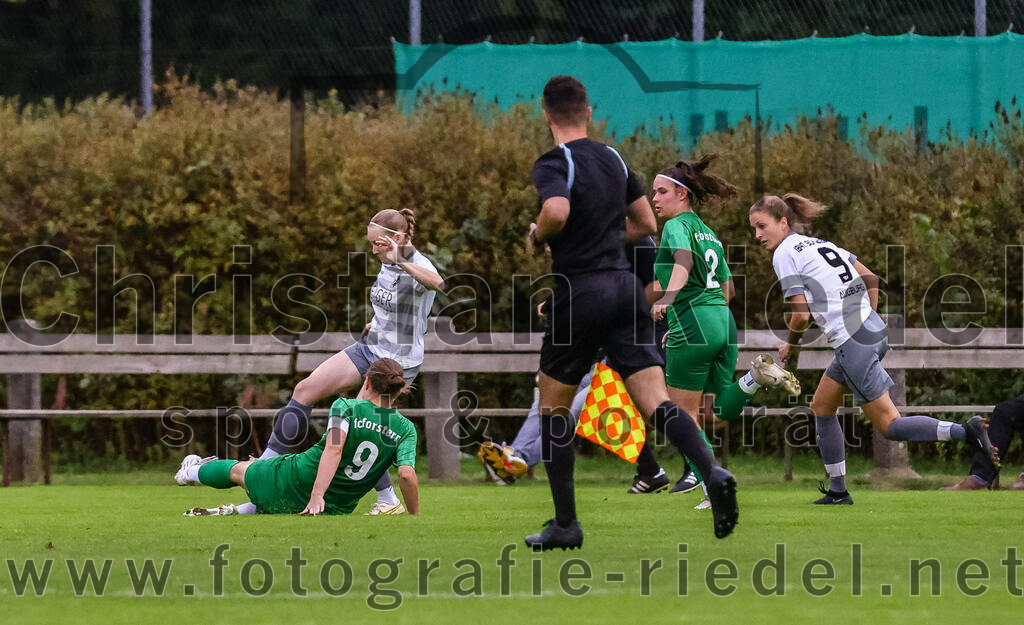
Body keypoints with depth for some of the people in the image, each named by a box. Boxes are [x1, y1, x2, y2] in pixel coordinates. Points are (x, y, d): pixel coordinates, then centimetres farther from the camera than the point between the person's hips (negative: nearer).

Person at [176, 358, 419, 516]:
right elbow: (407, 474, -18)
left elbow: (334, 449, -28)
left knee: (239, 470, 31)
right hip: (336, 511, 2)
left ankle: (192, 472, 57)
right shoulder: (405, 429, -7)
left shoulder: (345, 407, -13)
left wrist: (316, 496, -35)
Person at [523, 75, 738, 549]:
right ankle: (711, 473, -30)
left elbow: (558, 210, -29)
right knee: (656, 403, -4)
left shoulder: (553, 164, -8)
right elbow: (645, 223, 20)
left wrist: (538, 235, -8)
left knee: (552, 406, 11)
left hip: (582, 292, -5)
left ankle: (565, 524, 13)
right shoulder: (613, 159, 13)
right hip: (626, 287, 5)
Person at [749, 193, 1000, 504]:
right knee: (821, 406, 19)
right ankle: (837, 492, 21)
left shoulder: (785, 254, -6)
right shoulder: (821, 243, 18)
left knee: (889, 425, -6)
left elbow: (801, 315, -11)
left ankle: (964, 432, -22)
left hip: (852, 343, -9)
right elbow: (870, 278, 20)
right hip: (874, 331, 9)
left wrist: (791, 345, 7)